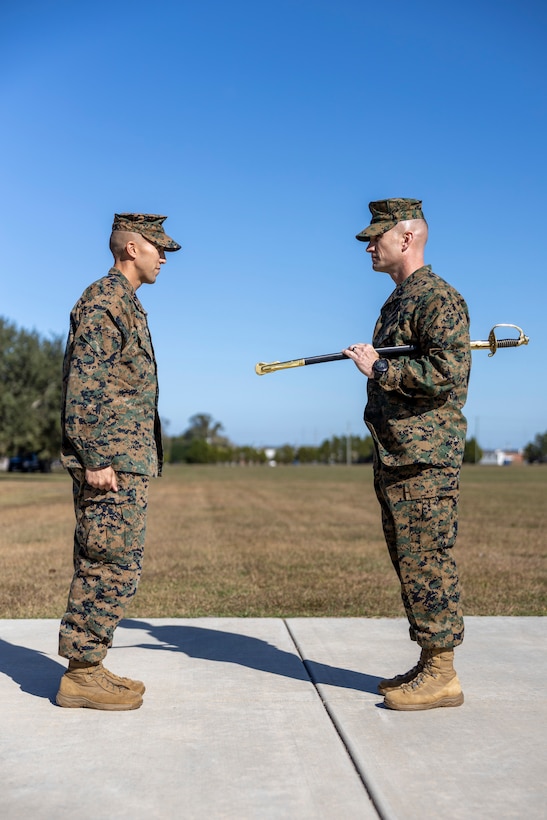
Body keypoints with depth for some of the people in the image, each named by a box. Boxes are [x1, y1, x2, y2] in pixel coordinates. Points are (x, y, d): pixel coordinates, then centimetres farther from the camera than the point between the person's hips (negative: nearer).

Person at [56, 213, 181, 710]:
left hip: (126, 459, 10)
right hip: (112, 461, -10)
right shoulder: (103, 302, -11)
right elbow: (83, 386, -19)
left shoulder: (126, 304, 20)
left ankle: (88, 668, 20)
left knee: (102, 567, 12)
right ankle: (82, 674, 3)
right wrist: (95, 459, -22)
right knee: (115, 566, -6)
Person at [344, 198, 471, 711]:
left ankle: (442, 676, 4)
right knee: (409, 562, 13)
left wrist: (378, 368, -17)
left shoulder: (439, 299, -11)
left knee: (427, 562, -6)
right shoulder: (397, 301, 20)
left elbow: (446, 373, -22)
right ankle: (429, 664, 22)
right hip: (396, 457, 10)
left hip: (425, 459, -10)